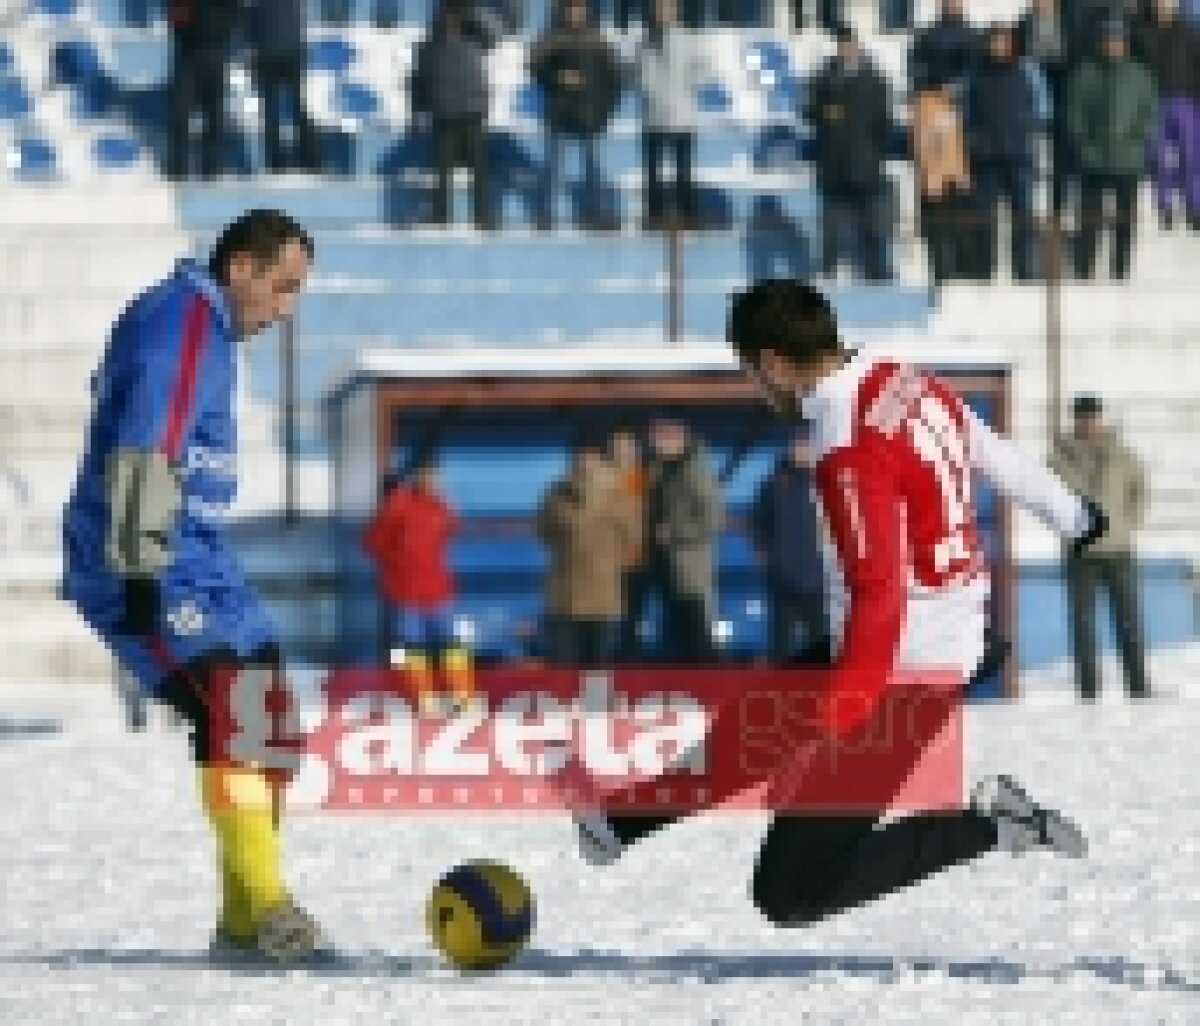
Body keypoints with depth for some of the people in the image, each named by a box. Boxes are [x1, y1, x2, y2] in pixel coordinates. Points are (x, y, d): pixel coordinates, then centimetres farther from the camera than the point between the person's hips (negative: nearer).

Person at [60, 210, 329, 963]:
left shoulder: (206, 328, 20)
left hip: (192, 559, 11)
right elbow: (143, 450, -22)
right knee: (229, 704, -21)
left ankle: (248, 917, 14)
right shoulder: (183, 321, -13)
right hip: (142, 565, -11)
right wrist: (140, 573, -25)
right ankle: (262, 900, -24)